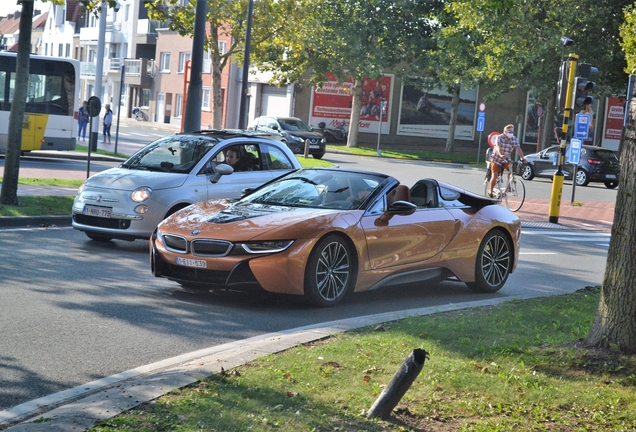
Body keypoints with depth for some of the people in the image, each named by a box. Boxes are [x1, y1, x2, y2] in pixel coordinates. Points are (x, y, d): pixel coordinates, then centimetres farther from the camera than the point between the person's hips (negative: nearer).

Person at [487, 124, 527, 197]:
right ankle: (490, 191, 10)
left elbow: (518, 148, -18)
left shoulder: (514, 139, -7)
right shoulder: (500, 138, -18)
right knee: (495, 176, -9)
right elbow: (498, 147, -35)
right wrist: (500, 155, -54)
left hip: (506, 160, 3)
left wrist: (523, 158, -33)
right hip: (496, 159, -3)